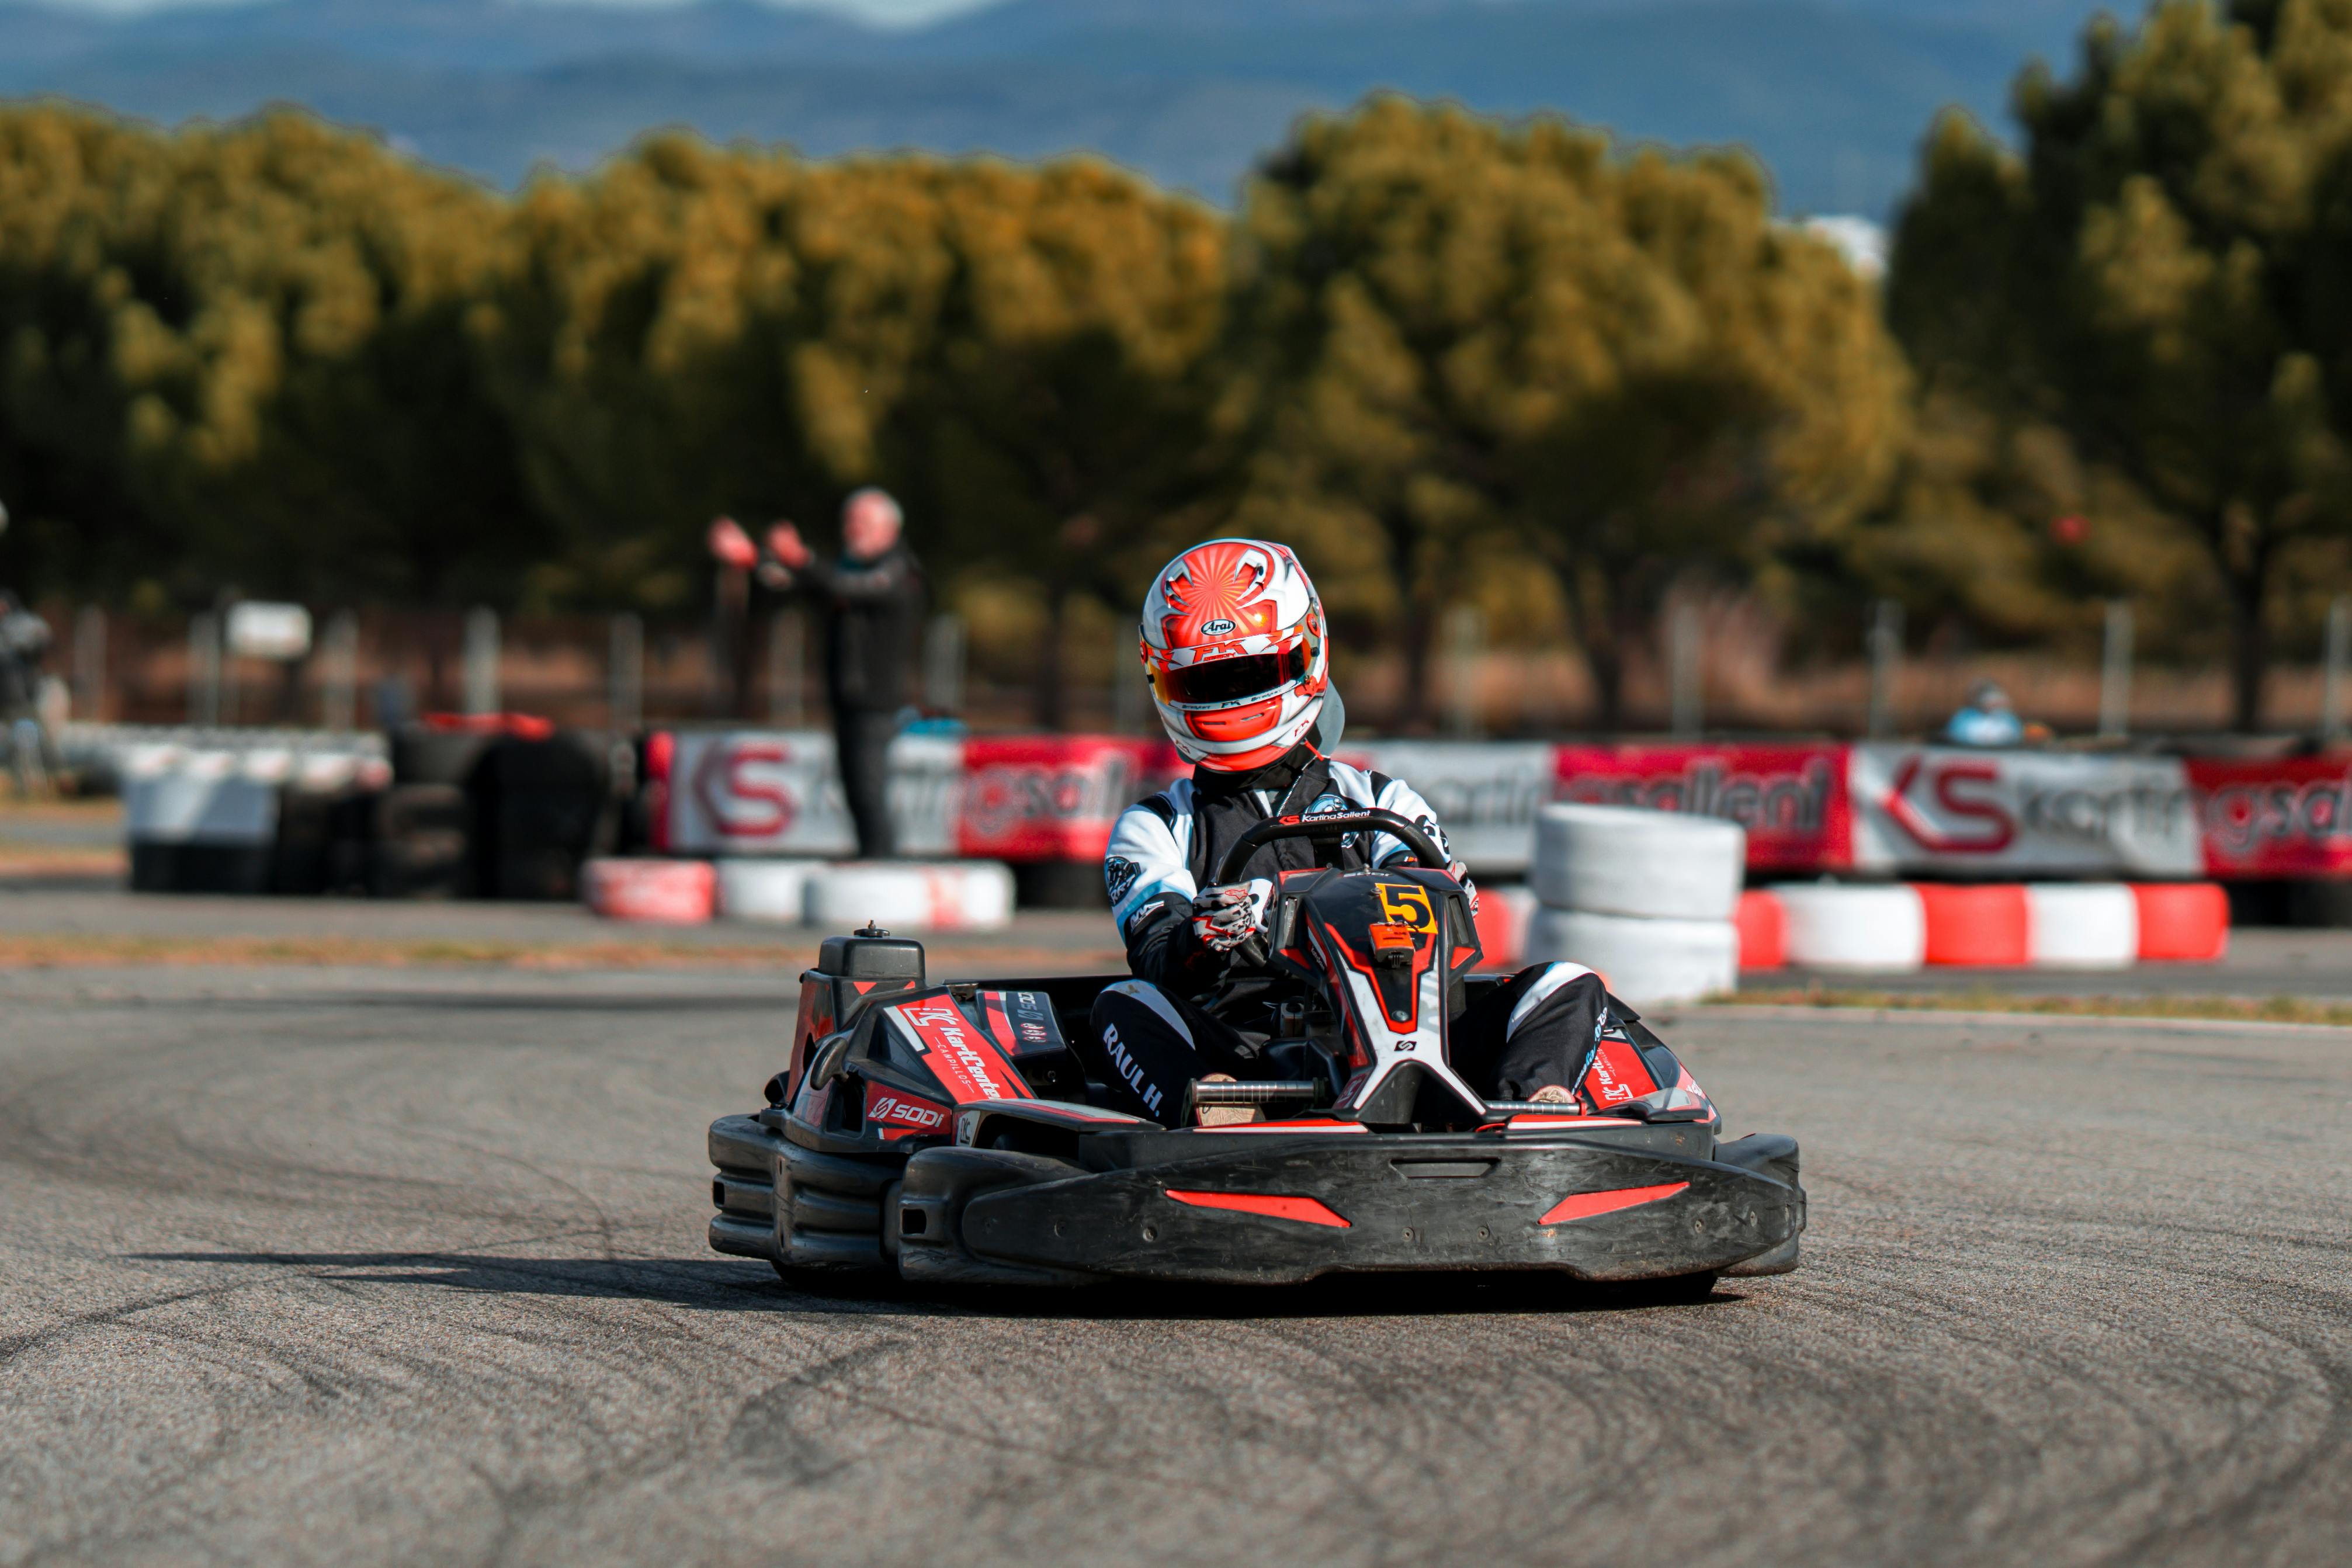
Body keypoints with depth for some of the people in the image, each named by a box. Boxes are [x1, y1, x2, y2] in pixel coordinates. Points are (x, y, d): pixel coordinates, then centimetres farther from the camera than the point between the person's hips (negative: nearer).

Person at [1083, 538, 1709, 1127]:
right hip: (1244, 1050, -2)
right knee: (1124, 1008, -29)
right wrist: (1197, 941, -26)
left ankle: (1531, 1108, -47)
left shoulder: (1384, 803, 25)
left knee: (1567, 988, -16)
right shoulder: (1156, 829, 20)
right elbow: (1159, 959, 0)